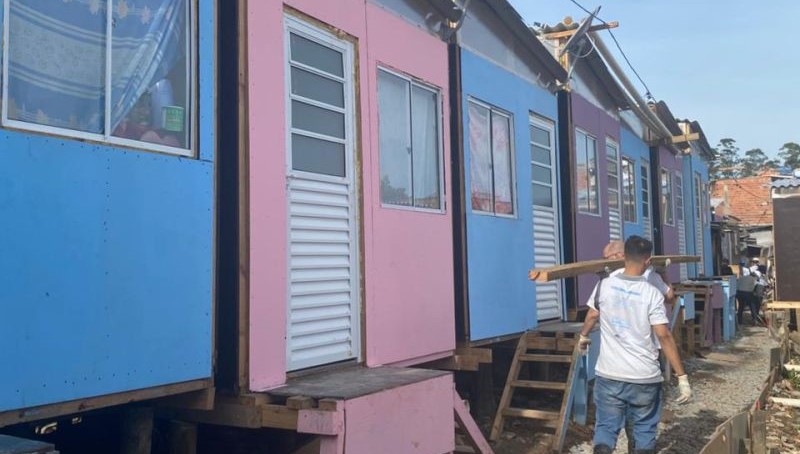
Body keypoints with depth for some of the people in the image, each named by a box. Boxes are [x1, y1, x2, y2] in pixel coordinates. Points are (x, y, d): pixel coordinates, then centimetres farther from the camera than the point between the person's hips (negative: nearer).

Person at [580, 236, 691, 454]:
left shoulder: (605, 285, -2)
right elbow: (664, 336, -14)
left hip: (609, 375, 2)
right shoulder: (652, 293, -11)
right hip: (644, 378, -1)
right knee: (644, 430, 16)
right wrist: (682, 377, -9)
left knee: (606, 427, 10)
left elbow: (592, 317, 14)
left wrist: (583, 336, 35)